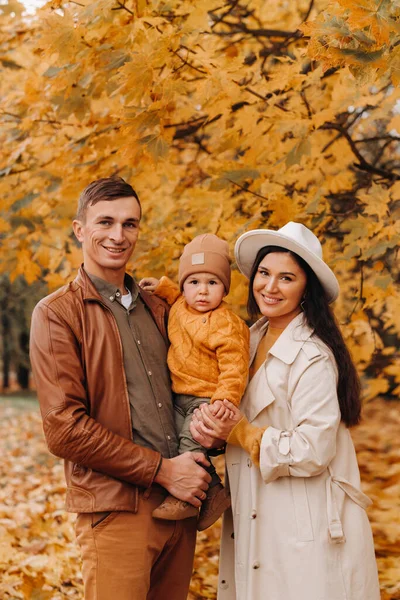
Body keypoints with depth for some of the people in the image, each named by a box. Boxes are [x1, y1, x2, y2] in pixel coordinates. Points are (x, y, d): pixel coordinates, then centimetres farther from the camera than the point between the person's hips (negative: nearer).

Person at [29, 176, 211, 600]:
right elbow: (64, 429, -12)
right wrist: (163, 470, -12)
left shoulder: (156, 309, 16)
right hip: (117, 511, -6)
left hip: (180, 501, 6)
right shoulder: (57, 314, -4)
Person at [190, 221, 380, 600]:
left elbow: (313, 452, -21)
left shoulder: (312, 357, -17)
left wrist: (242, 433, -13)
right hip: (255, 520, 8)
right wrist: (205, 421, -6)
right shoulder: (253, 339, 7)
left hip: (306, 527, -7)